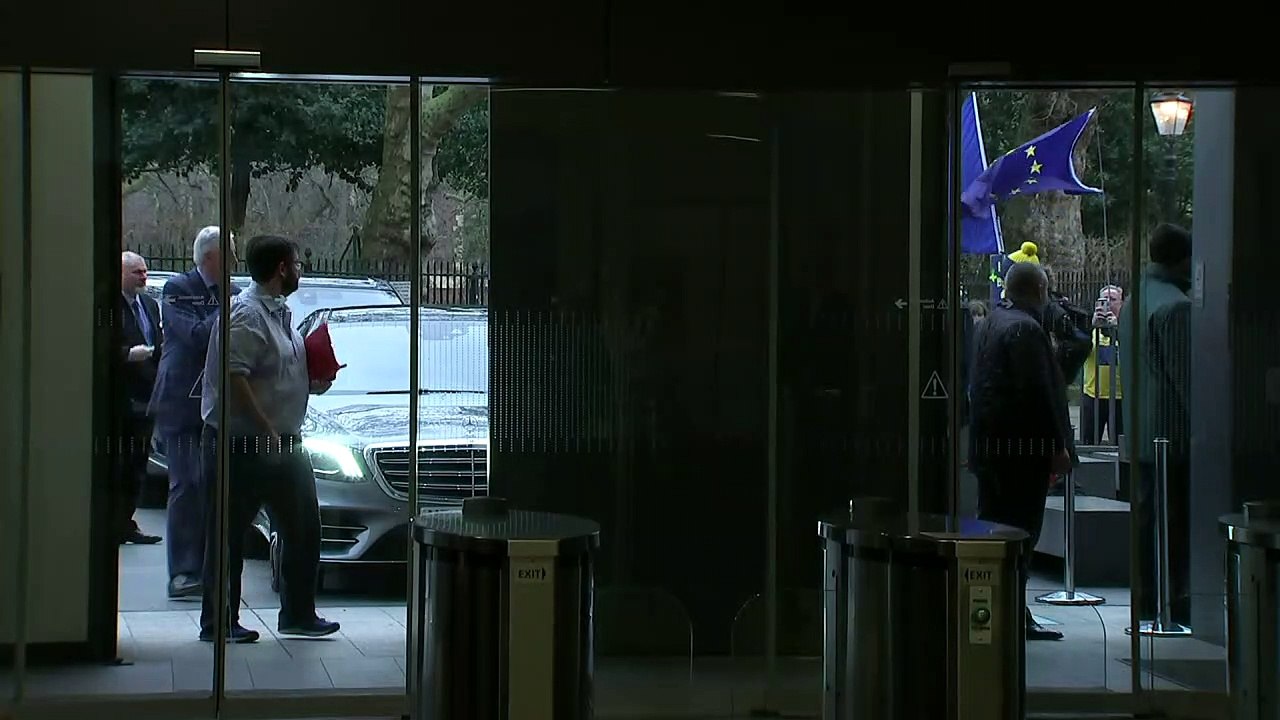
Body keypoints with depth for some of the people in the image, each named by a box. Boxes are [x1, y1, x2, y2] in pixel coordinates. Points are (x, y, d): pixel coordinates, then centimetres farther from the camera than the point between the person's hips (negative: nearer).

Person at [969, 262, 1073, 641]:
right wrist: (1058, 447, -14)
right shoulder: (1025, 329, -16)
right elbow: (1039, 393, -19)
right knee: (1021, 531, -5)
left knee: (993, 526, 14)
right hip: (1023, 448, -10)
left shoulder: (991, 322, 15)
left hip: (989, 444, 10)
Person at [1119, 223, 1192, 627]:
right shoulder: (1175, 306, -16)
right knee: (1179, 519, -5)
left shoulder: (1133, 303, 14)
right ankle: (1177, 599, -5)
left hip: (1140, 431, 9)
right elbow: (1186, 374, -17)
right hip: (1173, 431, -9)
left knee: (1147, 514, 10)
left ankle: (1147, 600, 14)